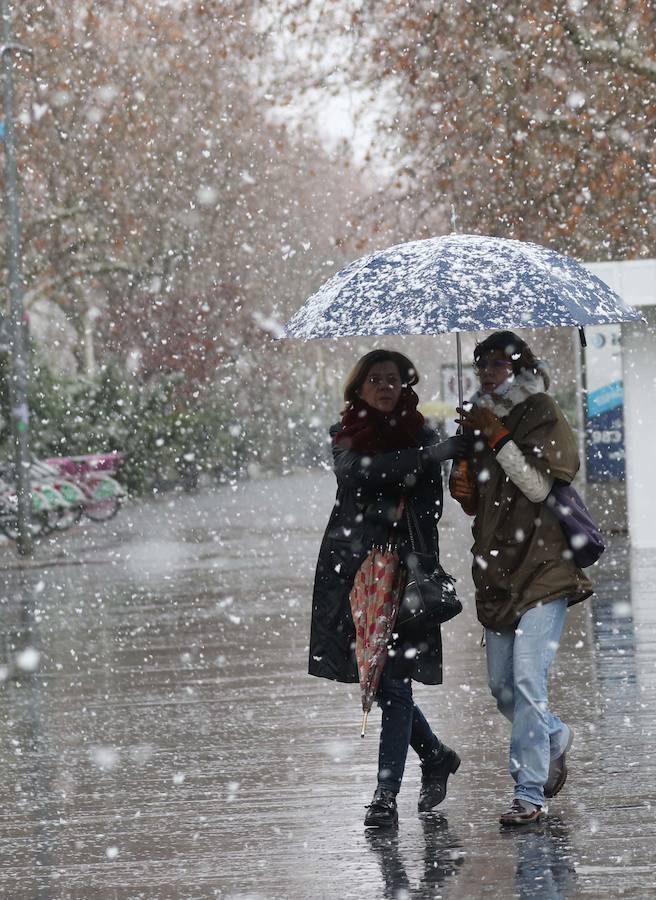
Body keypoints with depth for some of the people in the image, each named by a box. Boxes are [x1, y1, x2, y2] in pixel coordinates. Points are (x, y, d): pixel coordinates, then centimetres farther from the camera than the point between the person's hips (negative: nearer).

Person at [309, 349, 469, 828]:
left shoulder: (420, 436, 5)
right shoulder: (344, 435, 9)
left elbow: (430, 505, 0)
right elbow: (358, 470, -13)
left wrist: (386, 511, -17)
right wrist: (435, 453, -18)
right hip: (350, 566, 3)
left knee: (394, 680, -8)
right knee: (377, 679, 6)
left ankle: (386, 794, -5)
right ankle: (437, 756, 30)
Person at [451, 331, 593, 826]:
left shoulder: (542, 414, -4)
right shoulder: (483, 416, 15)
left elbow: (538, 486, -16)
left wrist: (498, 437, -19)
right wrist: (463, 489, -1)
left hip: (541, 569, -7)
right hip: (498, 573, 7)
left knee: (528, 680, -15)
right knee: (502, 686, 12)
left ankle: (530, 793, -12)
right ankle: (556, 738, 40)